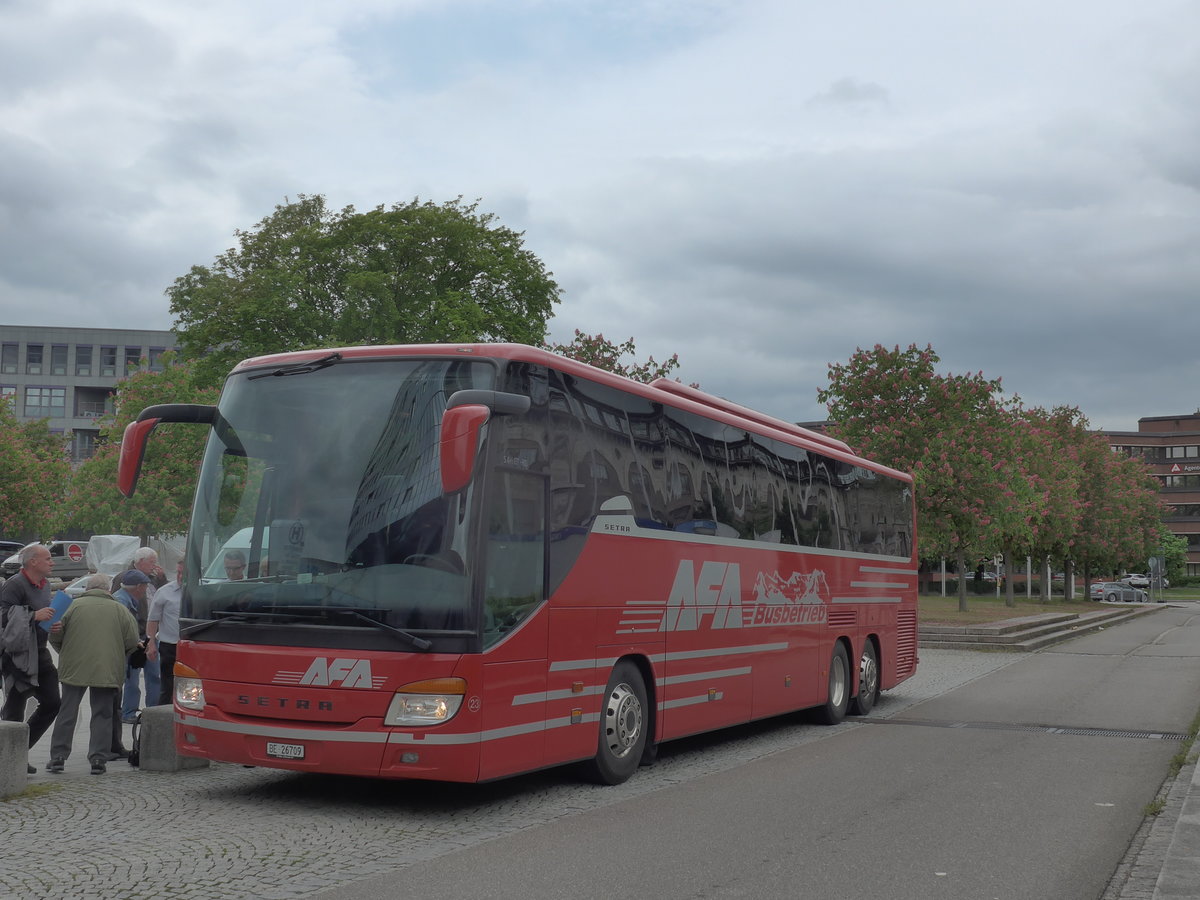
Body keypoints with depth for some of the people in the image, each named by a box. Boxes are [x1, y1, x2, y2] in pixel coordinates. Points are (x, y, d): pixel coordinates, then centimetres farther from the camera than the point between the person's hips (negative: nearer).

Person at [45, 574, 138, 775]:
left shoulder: (75, 605, 3)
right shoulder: (119, 609, 4)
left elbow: (55, 637, 2)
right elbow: (132, 640, -1)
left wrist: (65, 653, 20)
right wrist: (117, 659, 17)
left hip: (74, 668, 0)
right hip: (107, 670, 0)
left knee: (67, 712, 9)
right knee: (102, 715, 6)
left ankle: (58, 756, 10)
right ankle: (98, 758, 1)